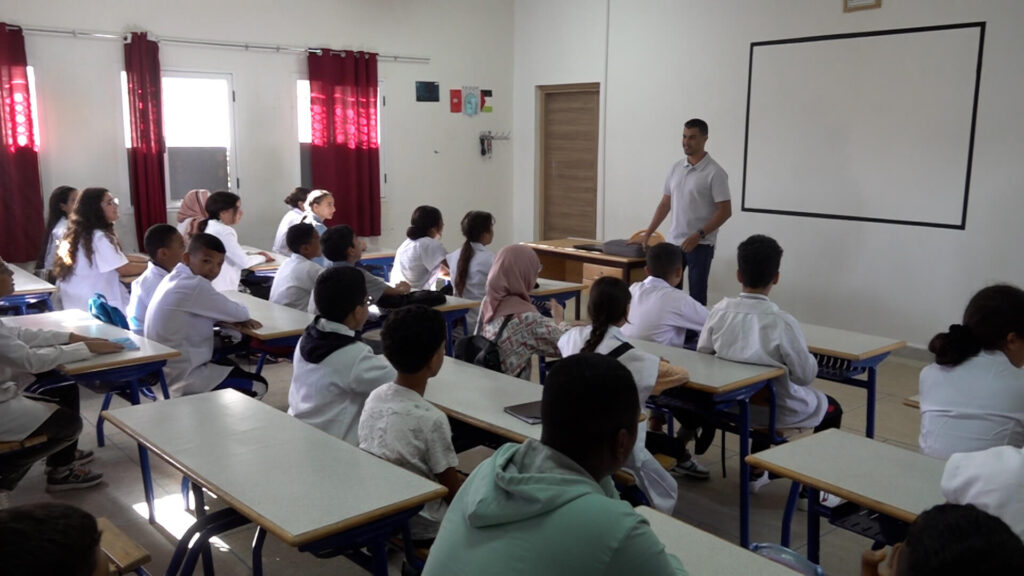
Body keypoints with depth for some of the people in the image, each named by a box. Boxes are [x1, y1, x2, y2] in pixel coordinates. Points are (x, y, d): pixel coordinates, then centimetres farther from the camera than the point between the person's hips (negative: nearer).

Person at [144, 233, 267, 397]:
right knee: (259, 386, 0)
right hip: (183, 378, -10)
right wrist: (238, 318, 8)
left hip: (167, 371, 10)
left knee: (233, 367, 29)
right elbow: (239, 313, -15)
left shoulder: (177, 278, 6)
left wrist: (228, 320, -3)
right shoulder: (194, 285, -23)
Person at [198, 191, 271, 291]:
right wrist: (262, 257, 0)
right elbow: (244, 262, -17)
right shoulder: (223, 231, -18)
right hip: (221, 289, -10)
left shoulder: (210, 226, 10)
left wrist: (252, 254, 9)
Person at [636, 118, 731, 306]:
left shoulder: (714, 172, -10)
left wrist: (698, 235, -20)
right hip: (673, 242, 6)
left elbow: (725, 211, -13)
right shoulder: (676, 168, 9)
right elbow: (665, 204, 15)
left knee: (697, 294, 0)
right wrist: (647, 234, 9)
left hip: (700, 245, -6)